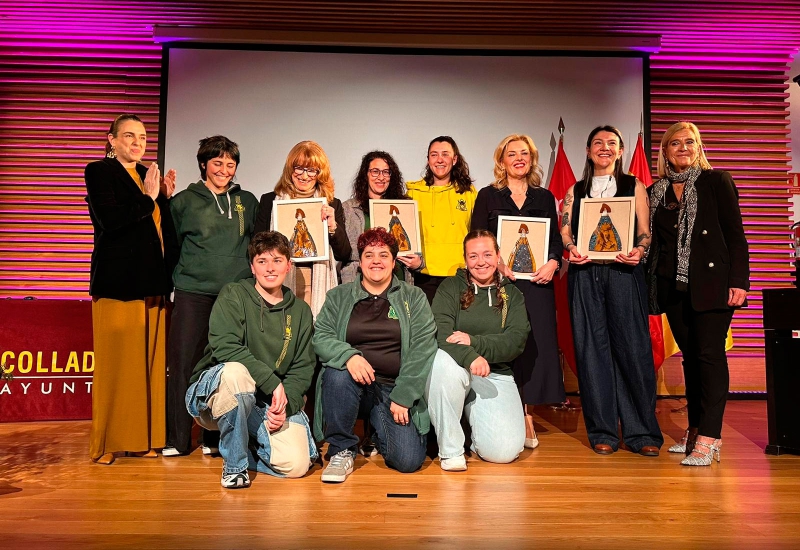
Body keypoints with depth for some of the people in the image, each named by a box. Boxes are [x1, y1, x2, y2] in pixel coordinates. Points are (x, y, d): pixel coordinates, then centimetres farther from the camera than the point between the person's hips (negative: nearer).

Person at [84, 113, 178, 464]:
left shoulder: (149, 175, 20)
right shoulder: (100, 172, 1)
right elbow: (109, 220, -15)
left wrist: (166, 197, 7)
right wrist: (147, 199, -8)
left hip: (152, 284, 6)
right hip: (118, 282, -6)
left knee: (150, 362, 6)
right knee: (116, 362, -2)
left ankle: (143, 437, 15)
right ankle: (107, 443, 10)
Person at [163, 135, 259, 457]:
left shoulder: (247, 201, 14)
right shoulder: (184, 201, 8)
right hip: (192, 293, -1)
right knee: (184, 363, -2)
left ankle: (216, 436, 15)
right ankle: (177, 439, 10)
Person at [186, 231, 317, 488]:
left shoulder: (300, 311, 7)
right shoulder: (233, 295, -5)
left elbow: (303, 368, 4)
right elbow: (224, 347, -19)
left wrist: (286, 404, -14)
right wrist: (272, 381, -24)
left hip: (270, 402, 3)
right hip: (215, 393, -3)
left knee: (296, 464, -18)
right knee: (234, 372, -38)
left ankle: (245, 443, 15)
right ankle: (234, 464, -16)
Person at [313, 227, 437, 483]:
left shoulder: (414, 298, 7)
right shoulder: (339, 297, 10)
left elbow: (423, 346, -3)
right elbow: (320, 337, -1)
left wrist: (403, 396, -13)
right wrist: (348, 355, -23)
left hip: (396, 389, 0)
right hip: (354, 383, 1)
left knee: (408, 460, -17)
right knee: (336, 373, -33)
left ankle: (380, 432, 20)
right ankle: (342, 451, -11)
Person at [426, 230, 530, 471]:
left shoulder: (513, 295, 11)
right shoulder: (450, 287, 3)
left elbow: (517, 341, -4)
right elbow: (440, 333, -13)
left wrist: (474, 341, -20)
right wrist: (469, 356, -31)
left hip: (496, 375, 1)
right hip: (456, 370, -1)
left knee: (504, 451, -19)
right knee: (442, 361, -38)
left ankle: (475, 420, 17)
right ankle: (450, 449, -19)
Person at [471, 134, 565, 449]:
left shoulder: (545, 197, 16)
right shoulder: (488, 196, 9)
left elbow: (556, 239, 12)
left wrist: (553, 262, -7)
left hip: (536, 281, 2)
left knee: (536, 343, -1)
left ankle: (526, 415, 10)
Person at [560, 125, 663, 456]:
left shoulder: (634, 187, 13)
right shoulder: (575, 191, 17)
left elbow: (645, 231, 5)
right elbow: (564, 230, 10)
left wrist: (638, 251, -15)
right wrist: (571, 249, -11)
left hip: (623, 272, -1)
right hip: (585, 274, 2)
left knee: (632, 347, -4)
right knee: (592, 348, 1)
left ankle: (641, 432, 7)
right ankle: (602, 431, 10)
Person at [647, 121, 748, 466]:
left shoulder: (716, 182, 2)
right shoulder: (655, 192, 13)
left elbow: (735, 234, -2)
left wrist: (739, 281, -10)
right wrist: (651, 284, 5)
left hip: (711, 281, -4)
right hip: (673, 285, 4)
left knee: (710, 354, -7)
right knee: (690, 357, 10)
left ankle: (708, 438, -5)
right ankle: (695, 431, 18)